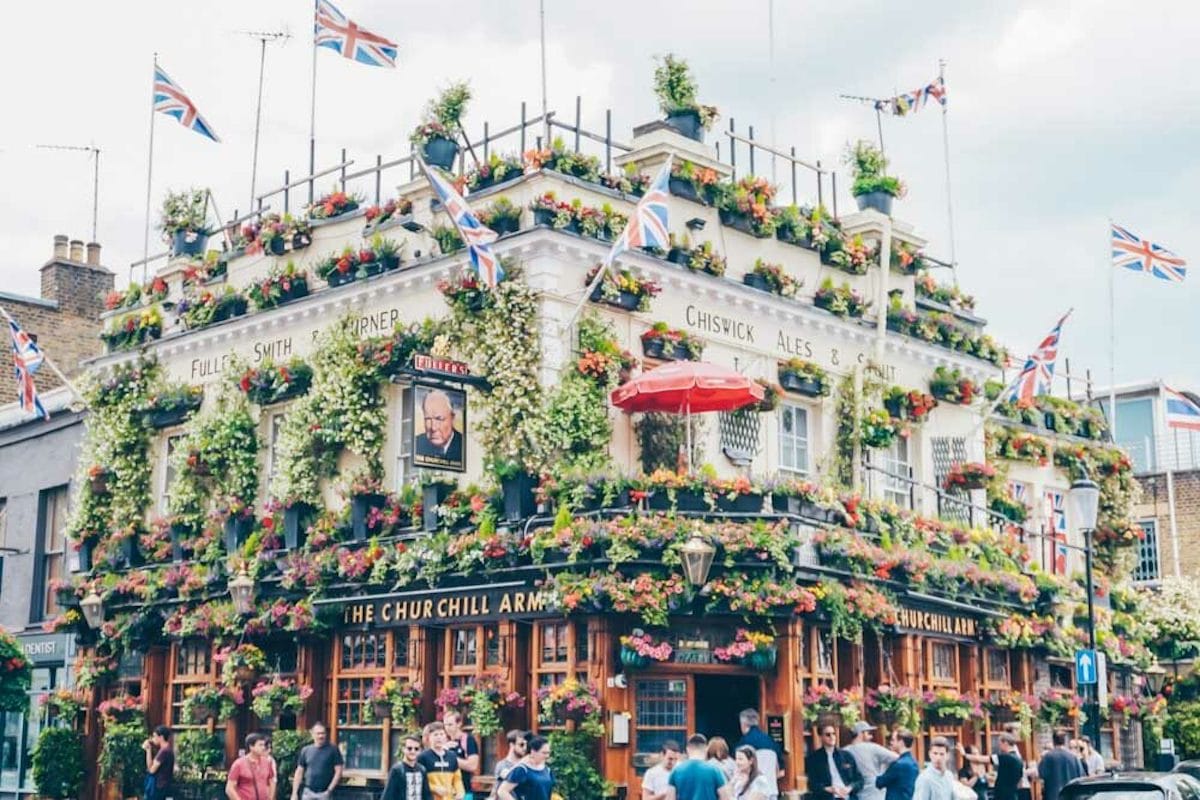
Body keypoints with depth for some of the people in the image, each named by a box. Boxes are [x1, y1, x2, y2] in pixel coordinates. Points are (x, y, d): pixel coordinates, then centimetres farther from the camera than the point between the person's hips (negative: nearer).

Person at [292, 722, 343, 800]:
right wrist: (294, 793, 5)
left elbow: (338, 771, -3)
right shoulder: (306, 750, 7)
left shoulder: (333, 749, -2)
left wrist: (330, 790, -10)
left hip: (324, 793, -3)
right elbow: (299, 773, 9)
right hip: (308, 793, 3)